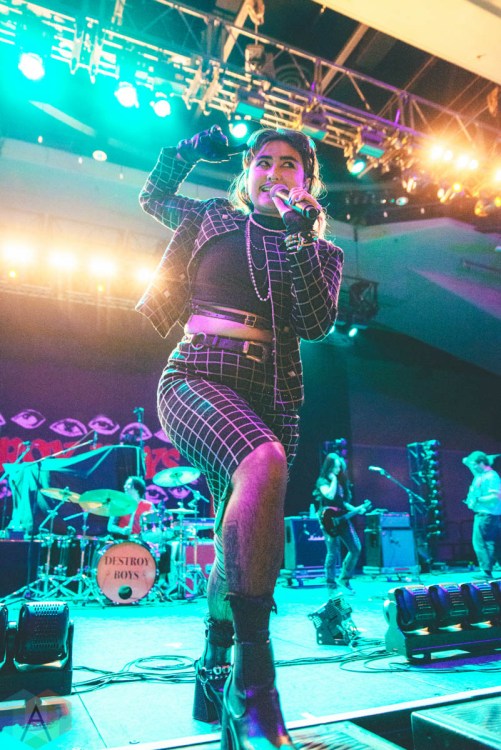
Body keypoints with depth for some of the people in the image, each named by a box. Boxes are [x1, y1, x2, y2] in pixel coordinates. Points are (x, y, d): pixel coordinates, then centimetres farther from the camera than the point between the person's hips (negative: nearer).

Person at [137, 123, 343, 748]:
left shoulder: (322, 250, 15)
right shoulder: (214, 217, 16)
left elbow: (316, 324, -1)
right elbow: (153, 197, 33)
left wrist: (299, 238, -8)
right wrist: (197, 146, 25)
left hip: (271, 396, 4)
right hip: (197, 375, -3)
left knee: (239, 543, 6)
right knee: (264, 463, -35)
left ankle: (214, 675, 29)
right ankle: (252, 683, -27)